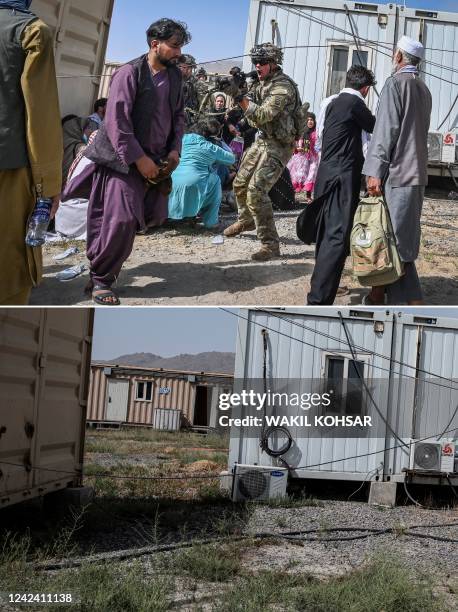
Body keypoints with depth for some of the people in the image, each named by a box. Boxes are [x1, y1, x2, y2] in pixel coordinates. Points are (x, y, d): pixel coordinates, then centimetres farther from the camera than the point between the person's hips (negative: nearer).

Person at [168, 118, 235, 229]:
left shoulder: (185, 139, 13)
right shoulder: (211, 148, 4)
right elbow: (232, 159, 16)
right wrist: (221, 143, 32)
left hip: (173, 184, 5)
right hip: (193, 186, -5)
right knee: (215, 180, 21)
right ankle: (211, 221, 18)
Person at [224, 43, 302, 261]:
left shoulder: (282, 87, -20)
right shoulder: (264, 83, 9)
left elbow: (263, 115, -29)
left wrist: (241, 99, -33)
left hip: (279, 145, -9)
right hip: (263, 140, 9)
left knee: (256, 191, -21)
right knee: (240, 183, 18)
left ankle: (270, 244, -16)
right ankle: (246, 220, 46)